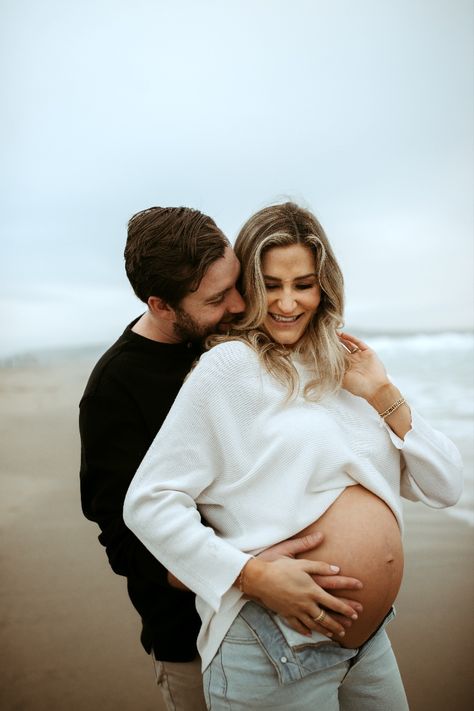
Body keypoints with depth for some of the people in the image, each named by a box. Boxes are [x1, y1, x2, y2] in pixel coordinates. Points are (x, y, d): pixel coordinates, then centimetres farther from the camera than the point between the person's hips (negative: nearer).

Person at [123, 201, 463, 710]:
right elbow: (148, 502, -15)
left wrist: (383, 395, -6)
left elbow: (443, 488, 5)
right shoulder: (230, 366, -12)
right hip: (272, 654, -6)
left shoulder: (342, 369, 5)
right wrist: (256, 576, -22)